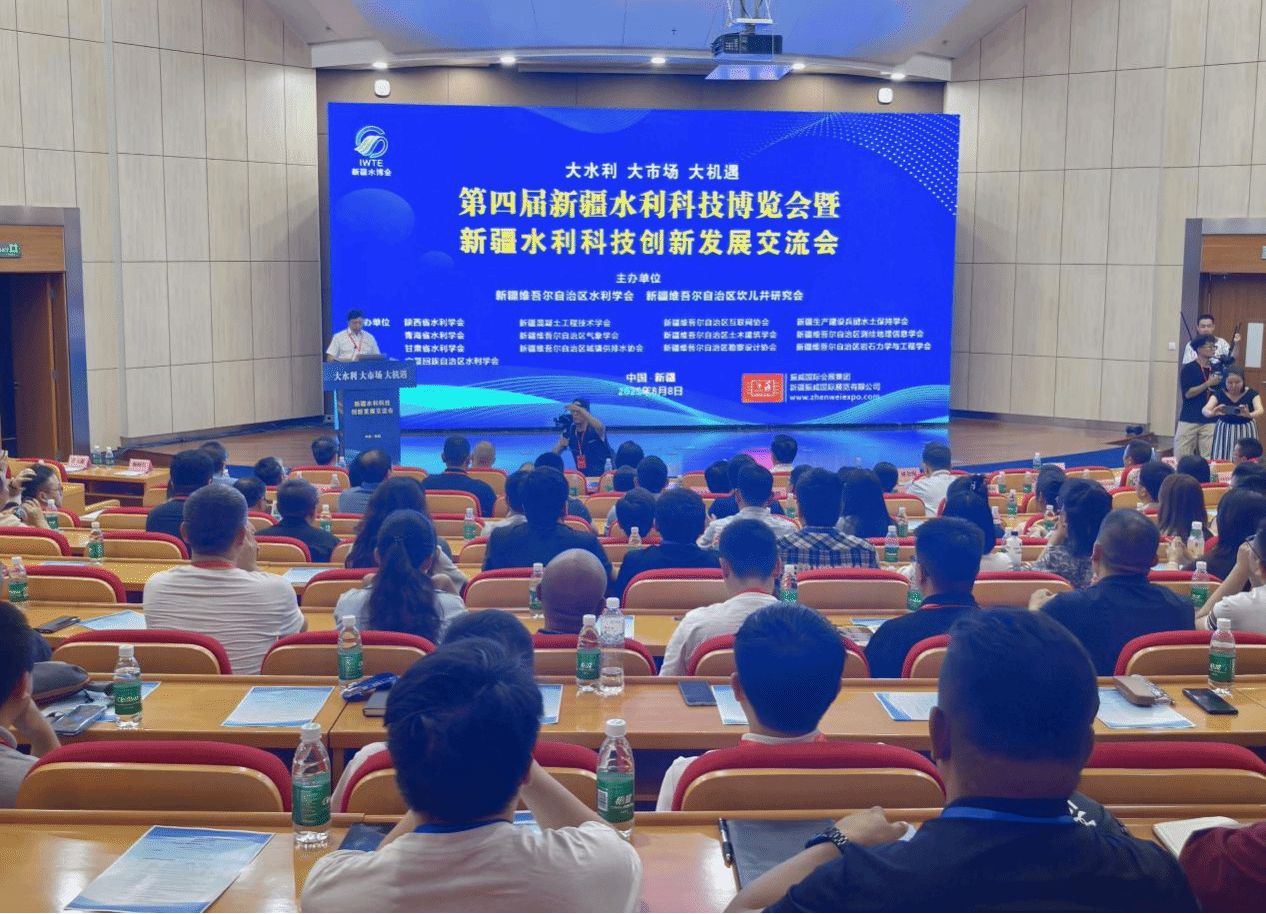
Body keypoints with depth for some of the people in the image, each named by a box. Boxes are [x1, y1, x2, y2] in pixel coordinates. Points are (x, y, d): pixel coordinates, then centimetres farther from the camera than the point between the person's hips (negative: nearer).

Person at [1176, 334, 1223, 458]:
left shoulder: (1215, 369, 11)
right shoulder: (1189, 369, -2)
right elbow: (1187, 393, -11)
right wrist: (1208, 384, -17)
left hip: (1210, 420, 3)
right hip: (1189, 419, -3)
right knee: (1181, 457, -2)